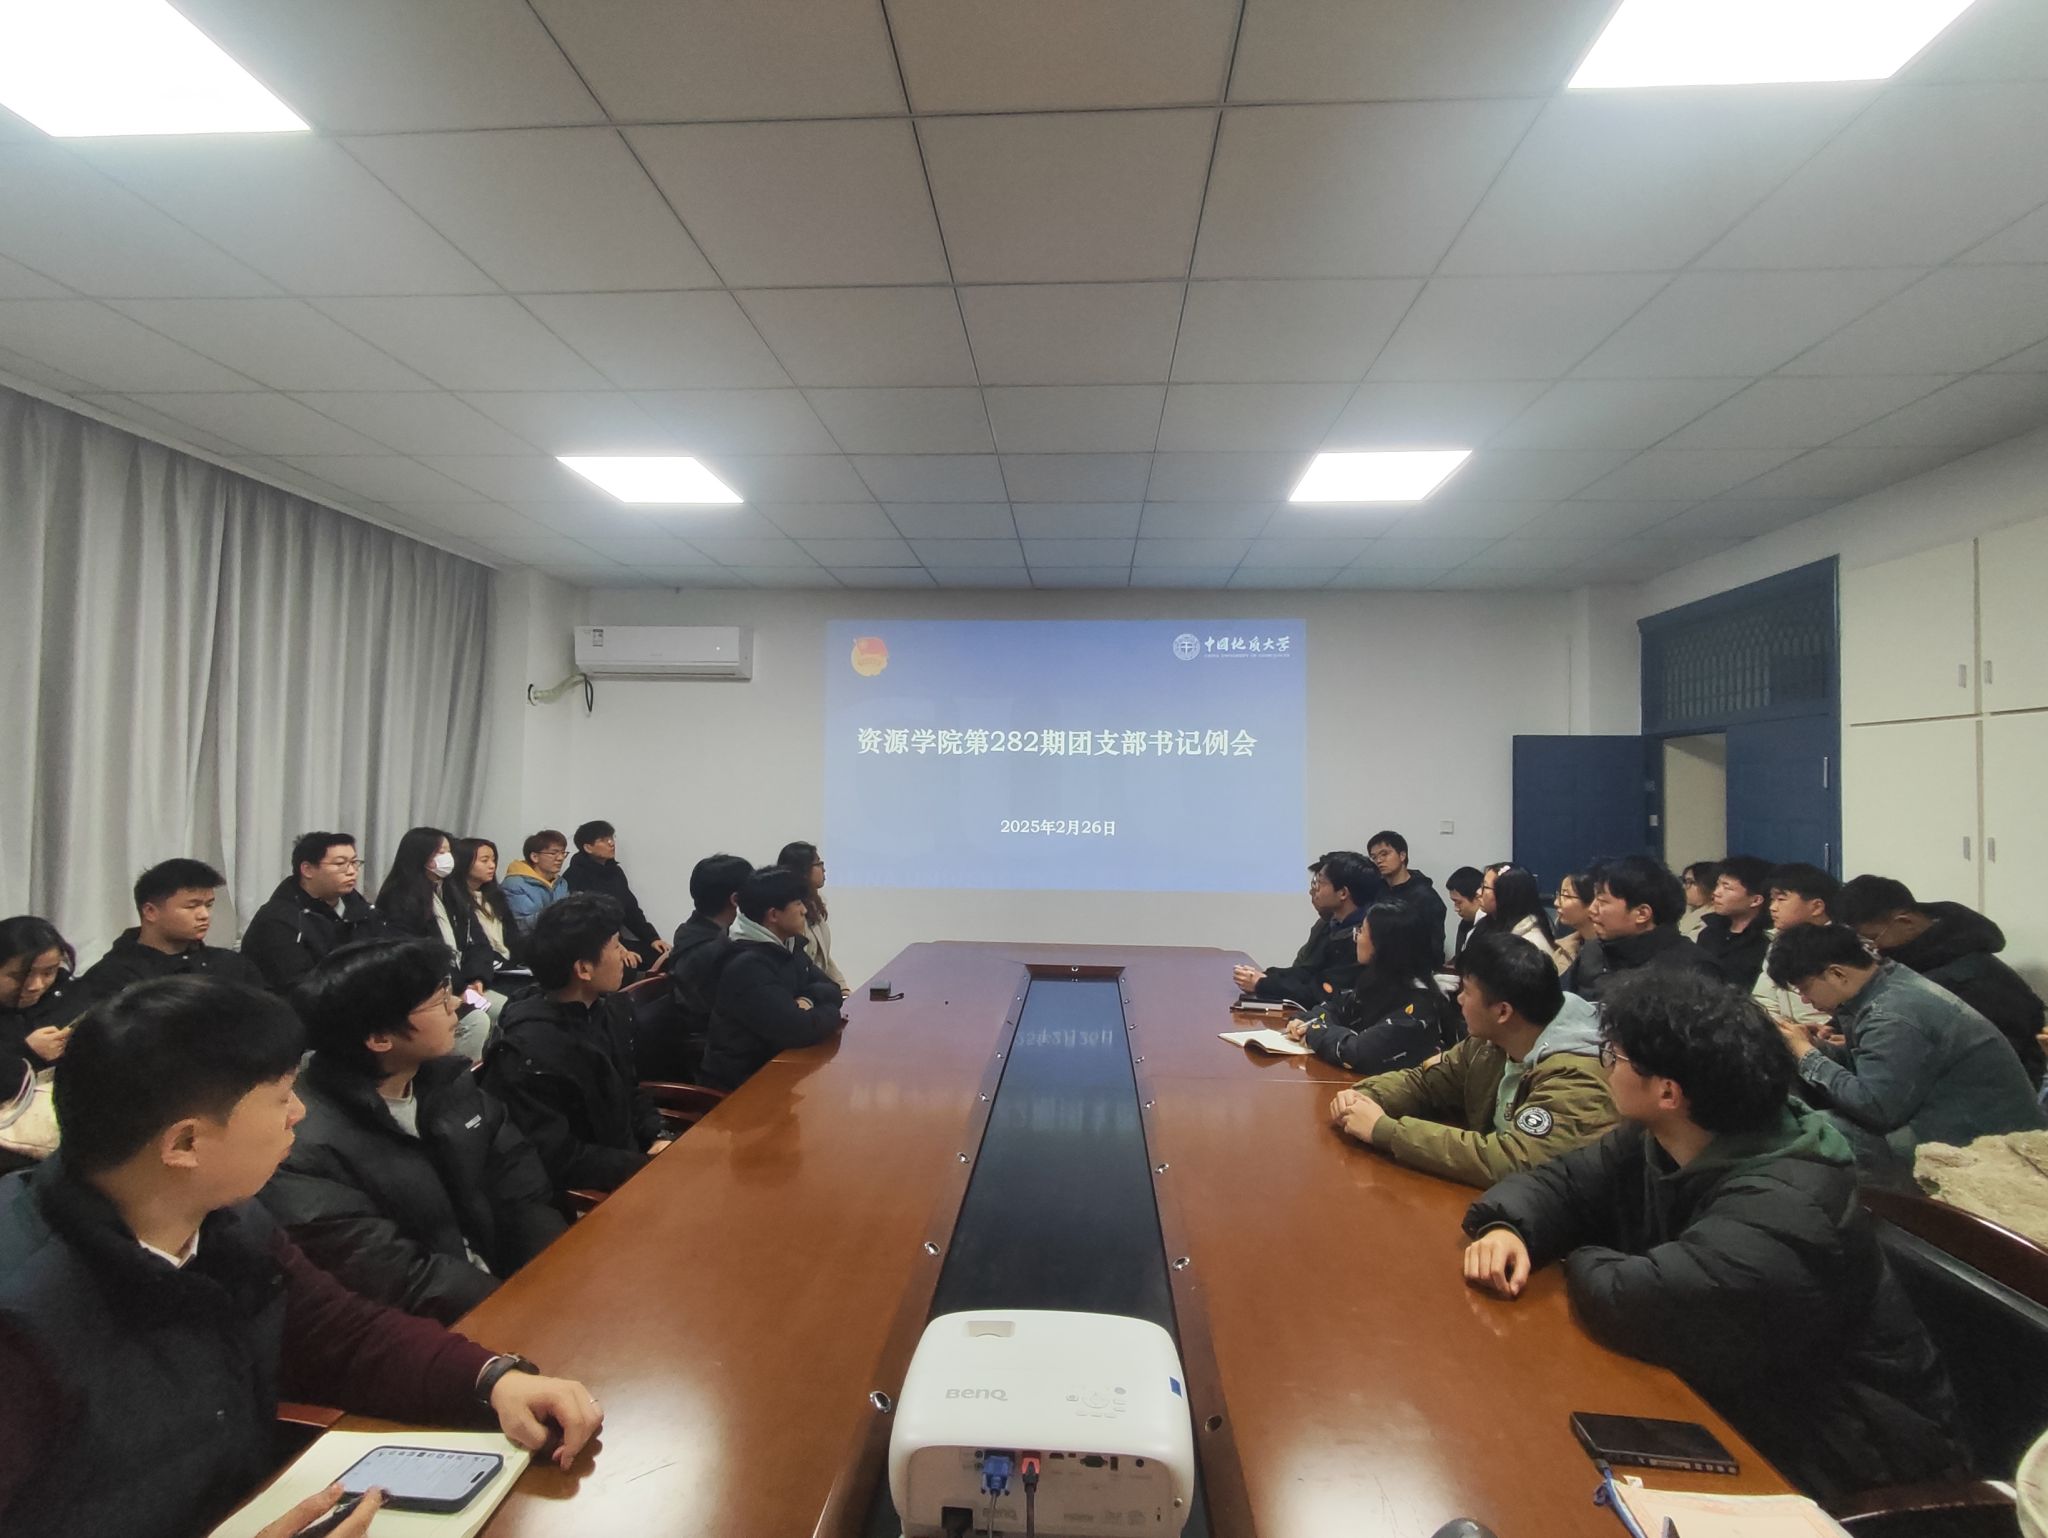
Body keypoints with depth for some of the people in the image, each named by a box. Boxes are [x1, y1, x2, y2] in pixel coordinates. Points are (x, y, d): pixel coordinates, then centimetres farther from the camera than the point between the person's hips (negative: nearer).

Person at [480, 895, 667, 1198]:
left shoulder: (612, 1010, 1)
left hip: (628, 1160, 7)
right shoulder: (528, 1052, -24)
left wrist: (658, 1138, -3)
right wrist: (648, 1166, -19)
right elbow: (554, 1161, -22)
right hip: (583, 1196, -7)